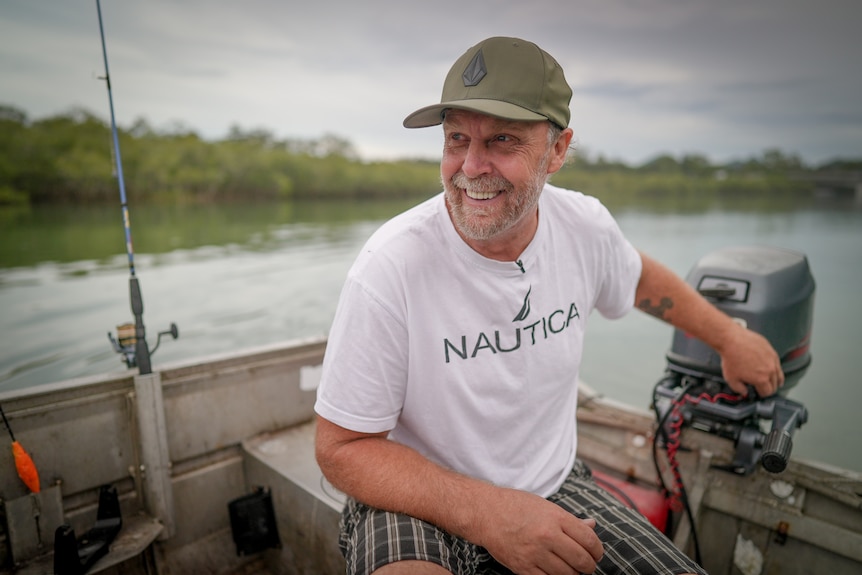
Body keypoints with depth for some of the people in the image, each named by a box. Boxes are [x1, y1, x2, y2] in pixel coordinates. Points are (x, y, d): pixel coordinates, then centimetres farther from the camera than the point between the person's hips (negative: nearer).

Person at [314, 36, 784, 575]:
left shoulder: (586, 225, -10)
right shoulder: (391, 266, -26)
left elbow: (640, 277, 16)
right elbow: (341, 448, -17)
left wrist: (731, 337, 26)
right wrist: (485, 513, -28)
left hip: (553, 486, 5)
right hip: (419, 501, -4)